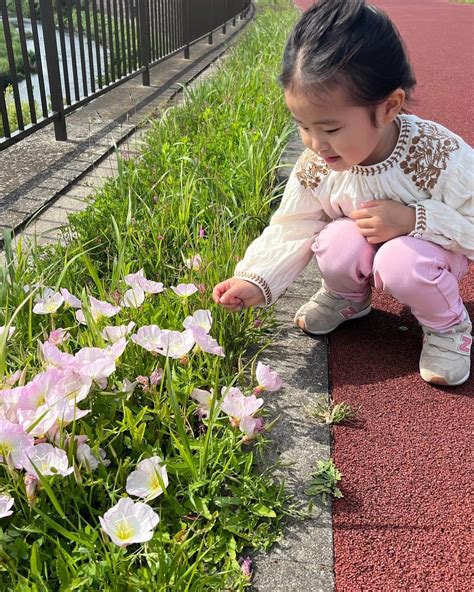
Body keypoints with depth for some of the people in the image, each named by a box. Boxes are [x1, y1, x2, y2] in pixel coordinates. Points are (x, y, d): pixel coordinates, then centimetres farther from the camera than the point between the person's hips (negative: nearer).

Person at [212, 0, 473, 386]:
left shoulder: (442, 158, -30)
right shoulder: (315, 166, -21)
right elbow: (291, 231, -13)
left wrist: (412, 219, -37)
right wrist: (256, 282, -26)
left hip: (430, 249, -2)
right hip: (362, 247, 3)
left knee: (402, 260, -35)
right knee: (337, 243, -30)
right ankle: (348, 297, 6)